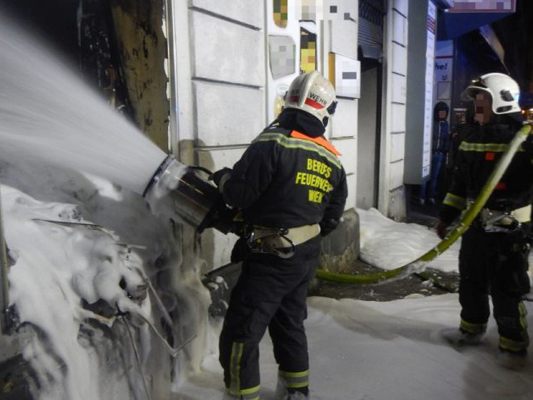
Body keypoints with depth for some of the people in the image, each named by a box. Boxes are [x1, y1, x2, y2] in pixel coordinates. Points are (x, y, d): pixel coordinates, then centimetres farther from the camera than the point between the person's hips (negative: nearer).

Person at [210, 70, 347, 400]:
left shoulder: (273, 143, -17)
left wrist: (223, 177, 4)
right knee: (289, 322, 24)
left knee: (240, 333, 1)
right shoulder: (333, 161, 5)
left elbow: (239, 193, -17)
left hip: (271, 258, -8)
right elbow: (332, 218, 10)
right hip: (307, 255, 8)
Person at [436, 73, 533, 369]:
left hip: (509, 231, -7)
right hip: (475, 226, 7)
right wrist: (447, 216, 15)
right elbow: (460, 182, 14)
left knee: (506, 291, 4)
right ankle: (472, 329, 38)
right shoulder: (473, 137, 8)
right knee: (470, 282, 18)